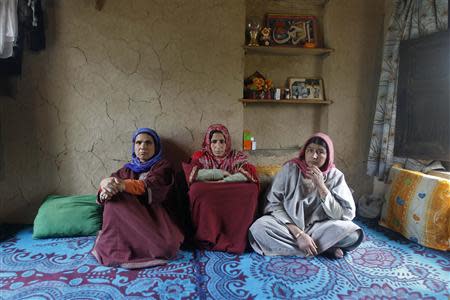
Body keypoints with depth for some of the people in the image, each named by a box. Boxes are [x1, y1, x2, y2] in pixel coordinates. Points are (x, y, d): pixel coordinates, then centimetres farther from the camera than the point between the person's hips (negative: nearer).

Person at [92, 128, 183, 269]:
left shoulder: (163, 166, 9)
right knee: (113, 196, -27)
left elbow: (150, 188, -15)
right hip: (129, 217, 2)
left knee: (167, 246, -34)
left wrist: (124, 185, -36)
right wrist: (105, 184, -25)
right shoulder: (127, 169, 21)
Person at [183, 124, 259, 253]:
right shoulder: (201, 156, 12)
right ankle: (208, 238, -20)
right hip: (206, 206, 0)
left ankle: (236, 240, -19)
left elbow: (249, 174, -7)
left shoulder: (236, 157, 13)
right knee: (196, 189, -30)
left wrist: (221, 182, -16)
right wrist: (220, 173, -8)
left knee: (251, 189, -27)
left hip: (234, 204, 1)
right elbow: (190, 174, -8)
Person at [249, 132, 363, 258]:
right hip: (288, 225, 1)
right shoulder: (290, 169, -9)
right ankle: (325, 247, -19)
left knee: (353, 233, -26)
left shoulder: (335, 176, -5)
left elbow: (345, 215, -11)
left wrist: (321, 186, -21)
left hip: (318, 228, 0)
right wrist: (298, 233, -23)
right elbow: (273, 204, -13)